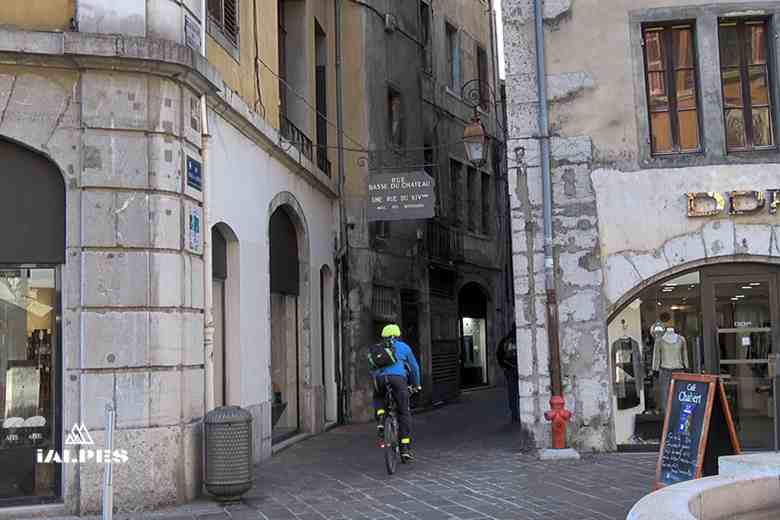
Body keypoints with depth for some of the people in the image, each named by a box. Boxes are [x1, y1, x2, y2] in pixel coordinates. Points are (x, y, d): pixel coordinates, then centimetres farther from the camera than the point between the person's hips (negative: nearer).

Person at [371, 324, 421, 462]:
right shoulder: (403, 347, 23)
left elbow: (372, 370, 32)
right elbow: (414, 367, 29)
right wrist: (416, 385, 42)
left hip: (380, 378, 2)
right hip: (398, 378, -2)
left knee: (378, 397, 35)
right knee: (404, 413, 6)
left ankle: (380, 419, 7)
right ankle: (405, 448, 1)